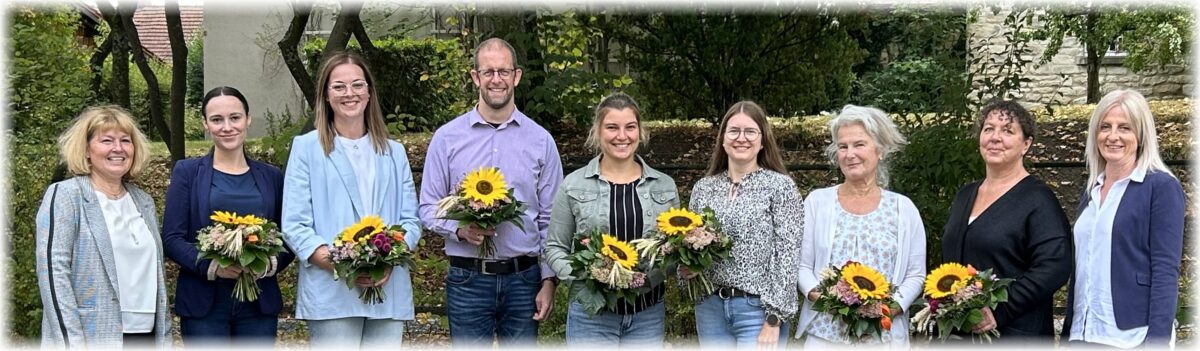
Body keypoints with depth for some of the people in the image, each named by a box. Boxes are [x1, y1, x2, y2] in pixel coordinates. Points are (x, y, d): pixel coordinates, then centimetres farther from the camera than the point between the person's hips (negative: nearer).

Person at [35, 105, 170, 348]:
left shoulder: (144, 201, 14)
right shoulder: (64, 195, -4)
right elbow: (53, 271, -12)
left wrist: (164, 336, 12)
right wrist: (72, 344, -19)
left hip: (146, 336, 6)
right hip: (94, 338, -5)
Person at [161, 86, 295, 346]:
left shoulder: (271, 177, 10)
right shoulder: (188, 172, 4)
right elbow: (171, 239, -2)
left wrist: (271, 263, -11)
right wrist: (210, 266, -18)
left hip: (259, 304, 2)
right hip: (204, 304, -2)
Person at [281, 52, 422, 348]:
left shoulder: (394, 152, 17)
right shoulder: (306, 148, 5)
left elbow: (411, 219, 10)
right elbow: (295, 226, -2)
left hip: (389, 291, 4)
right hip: (331, 294, -3)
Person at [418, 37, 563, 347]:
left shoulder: (540, 140, 4)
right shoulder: (447, 138, 1)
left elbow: (550, 219, 5)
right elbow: (428, 208, 3)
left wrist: (549, 279, 0)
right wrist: (459, 228, -16)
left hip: (524, 278, 1)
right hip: (468, 278, -1)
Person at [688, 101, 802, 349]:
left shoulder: (780, 186, -5)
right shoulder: (703, 188, 8)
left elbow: (788, 256, -10)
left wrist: (774, 320, -14)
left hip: (758, 309, -4)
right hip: (710, 307, 5)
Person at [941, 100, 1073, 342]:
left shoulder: (1038, 199, -6)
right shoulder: (964, 196, 16)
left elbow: (1053, 267, -17)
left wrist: (999, 312, -22)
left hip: (1015, 334, -6)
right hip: (956, 333, 6)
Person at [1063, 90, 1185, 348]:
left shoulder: (1162, 187, -5)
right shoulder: (1091, 191, 13)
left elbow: (1166, 270, -11)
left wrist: (1157, 341, -18)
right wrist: (1067, 332, 14)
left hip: (1131, 336, -6)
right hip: (1082, 333, 6)